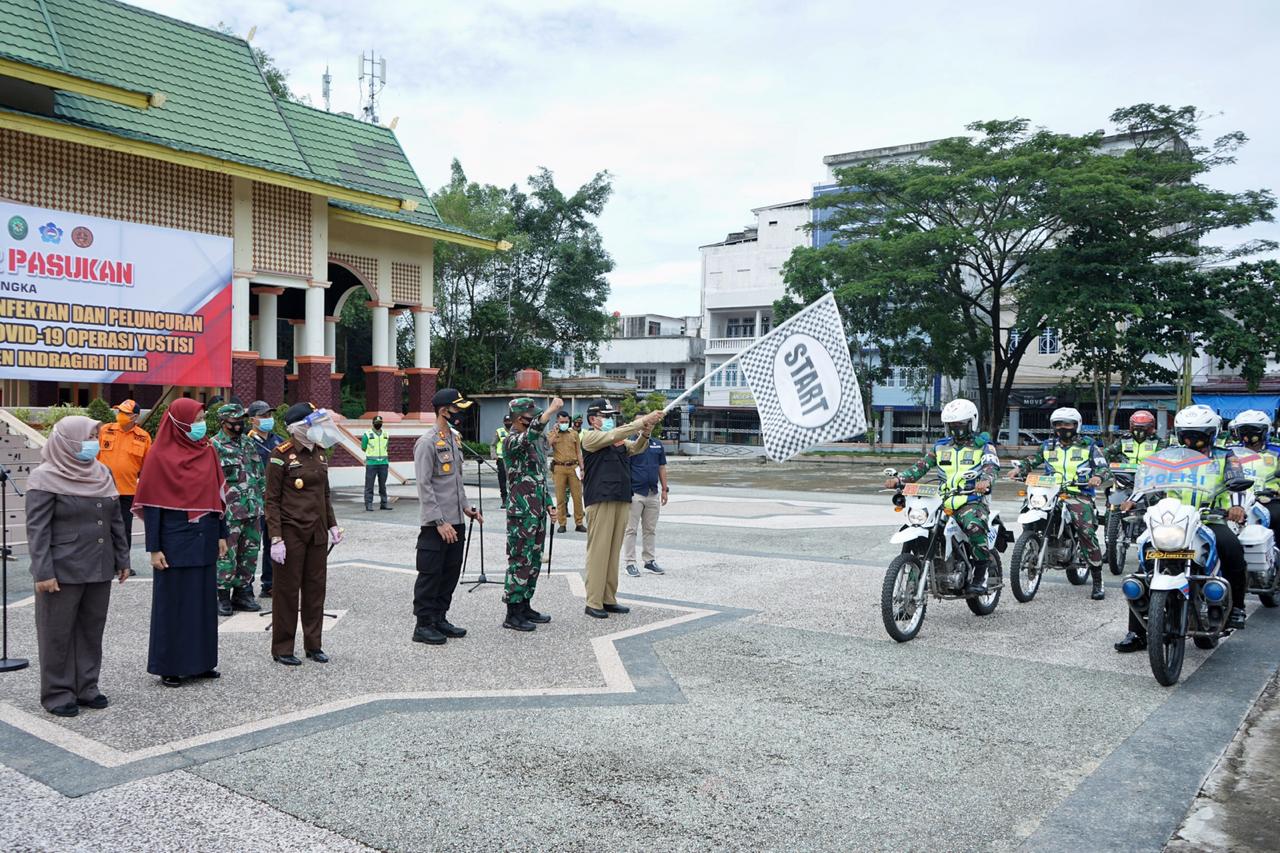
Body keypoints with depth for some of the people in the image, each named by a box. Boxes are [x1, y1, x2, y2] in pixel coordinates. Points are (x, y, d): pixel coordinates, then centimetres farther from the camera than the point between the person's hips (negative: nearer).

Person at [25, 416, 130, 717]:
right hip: (63, 572, -6)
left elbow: (116, 520, 13)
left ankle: (86, 686, 22)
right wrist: (43, 572, -17)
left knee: (92, 630, 11)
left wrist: (122, 559, 13)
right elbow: (37, 528, -12)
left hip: (99, 569, 6)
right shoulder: (46, 478, -9)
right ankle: (57, 693, 16)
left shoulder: (102, 473, 8)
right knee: (58, 632, 5)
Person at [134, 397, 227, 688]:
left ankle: (201, 661, 22)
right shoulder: (160, 456, -9)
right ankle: (170, 666, 15)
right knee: (173, 602, 4)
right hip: (175, 541, -5)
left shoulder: (207, 452, 6)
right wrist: (154, 548, -12)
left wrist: (221, 534, 8)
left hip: (204, 540, 5)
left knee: (204, 599, 11)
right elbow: (152, 505, -9)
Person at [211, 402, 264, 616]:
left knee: (250, 554, 11)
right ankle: (222, 597, 7)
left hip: (253, 511, 7)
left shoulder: (249, 445, 14)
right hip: (230, 512, -6)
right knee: (226, 556, -3)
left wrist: (260, 502, 16)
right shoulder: (214, 447, -6)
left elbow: (261, 476, 20)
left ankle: (242, 593, 22)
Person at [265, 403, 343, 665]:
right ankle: (282, 649, 15)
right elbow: (272, 501, -12)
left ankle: (313, 645, 21)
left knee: (316, 587, 10)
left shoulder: (319, 452, 10)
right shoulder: (281, 456, -11)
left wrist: (332, 525, 14)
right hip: (291, 532, -7)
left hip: (317, 532, 7)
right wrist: (276, 539, -17)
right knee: (287, 590, 3)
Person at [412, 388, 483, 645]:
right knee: (430, 574, 0)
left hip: (455, 521, 9)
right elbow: (424, 486, -17)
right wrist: (439, 522, -19)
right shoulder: (427, 442, -14)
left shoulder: (454, 438, 14)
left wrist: (466, 507, 15)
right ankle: (423, 625, 9)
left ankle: (439, 619, 25)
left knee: (450, 573, 14)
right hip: (436, 524, -9)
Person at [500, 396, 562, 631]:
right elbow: (529, 435, -35)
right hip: (521, 513, -9)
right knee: (520, 561, -5)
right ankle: (513, 614, 2)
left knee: (534, 561, 13)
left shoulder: (538, 442, 15)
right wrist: (552, 411, -43)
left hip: (538, 512, 9)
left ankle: (525, 607, 22)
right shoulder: (512, 440, -12)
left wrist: (549, 504, 17)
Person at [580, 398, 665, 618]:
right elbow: (613, 435, -16)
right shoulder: (590, 437, -1)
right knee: (598, 550, -7)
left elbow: (635, 448, 6)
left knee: (614, 551, 9)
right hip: (600, 500, -7)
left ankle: (609, 599, 14)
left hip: (621, 500, 7)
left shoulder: (620, 441, 20)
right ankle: (593, 603, -4)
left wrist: (644, 433, -14)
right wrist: (643, 421, -17)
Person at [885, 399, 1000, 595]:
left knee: (974, 526, -35)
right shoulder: (941, 446, 21)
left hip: (971, 500, -5)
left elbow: (992, 465, -12)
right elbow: (921, 466, 14)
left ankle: (981, 576, -19)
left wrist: (985, 480, -37)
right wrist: (899, 479, -4)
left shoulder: (982, 445, 7)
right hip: (942, 501, 5)